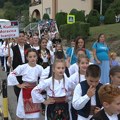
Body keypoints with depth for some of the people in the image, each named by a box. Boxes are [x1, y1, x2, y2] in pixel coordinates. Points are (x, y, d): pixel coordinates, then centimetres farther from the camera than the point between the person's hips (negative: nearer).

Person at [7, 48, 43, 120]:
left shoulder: (39, 68, -7)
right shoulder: (22, 67, -13)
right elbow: (11, 75, -15)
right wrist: (18, 85, -11)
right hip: (25, 91, -2)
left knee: (36, 114, 12)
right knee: (20, 114, 11)